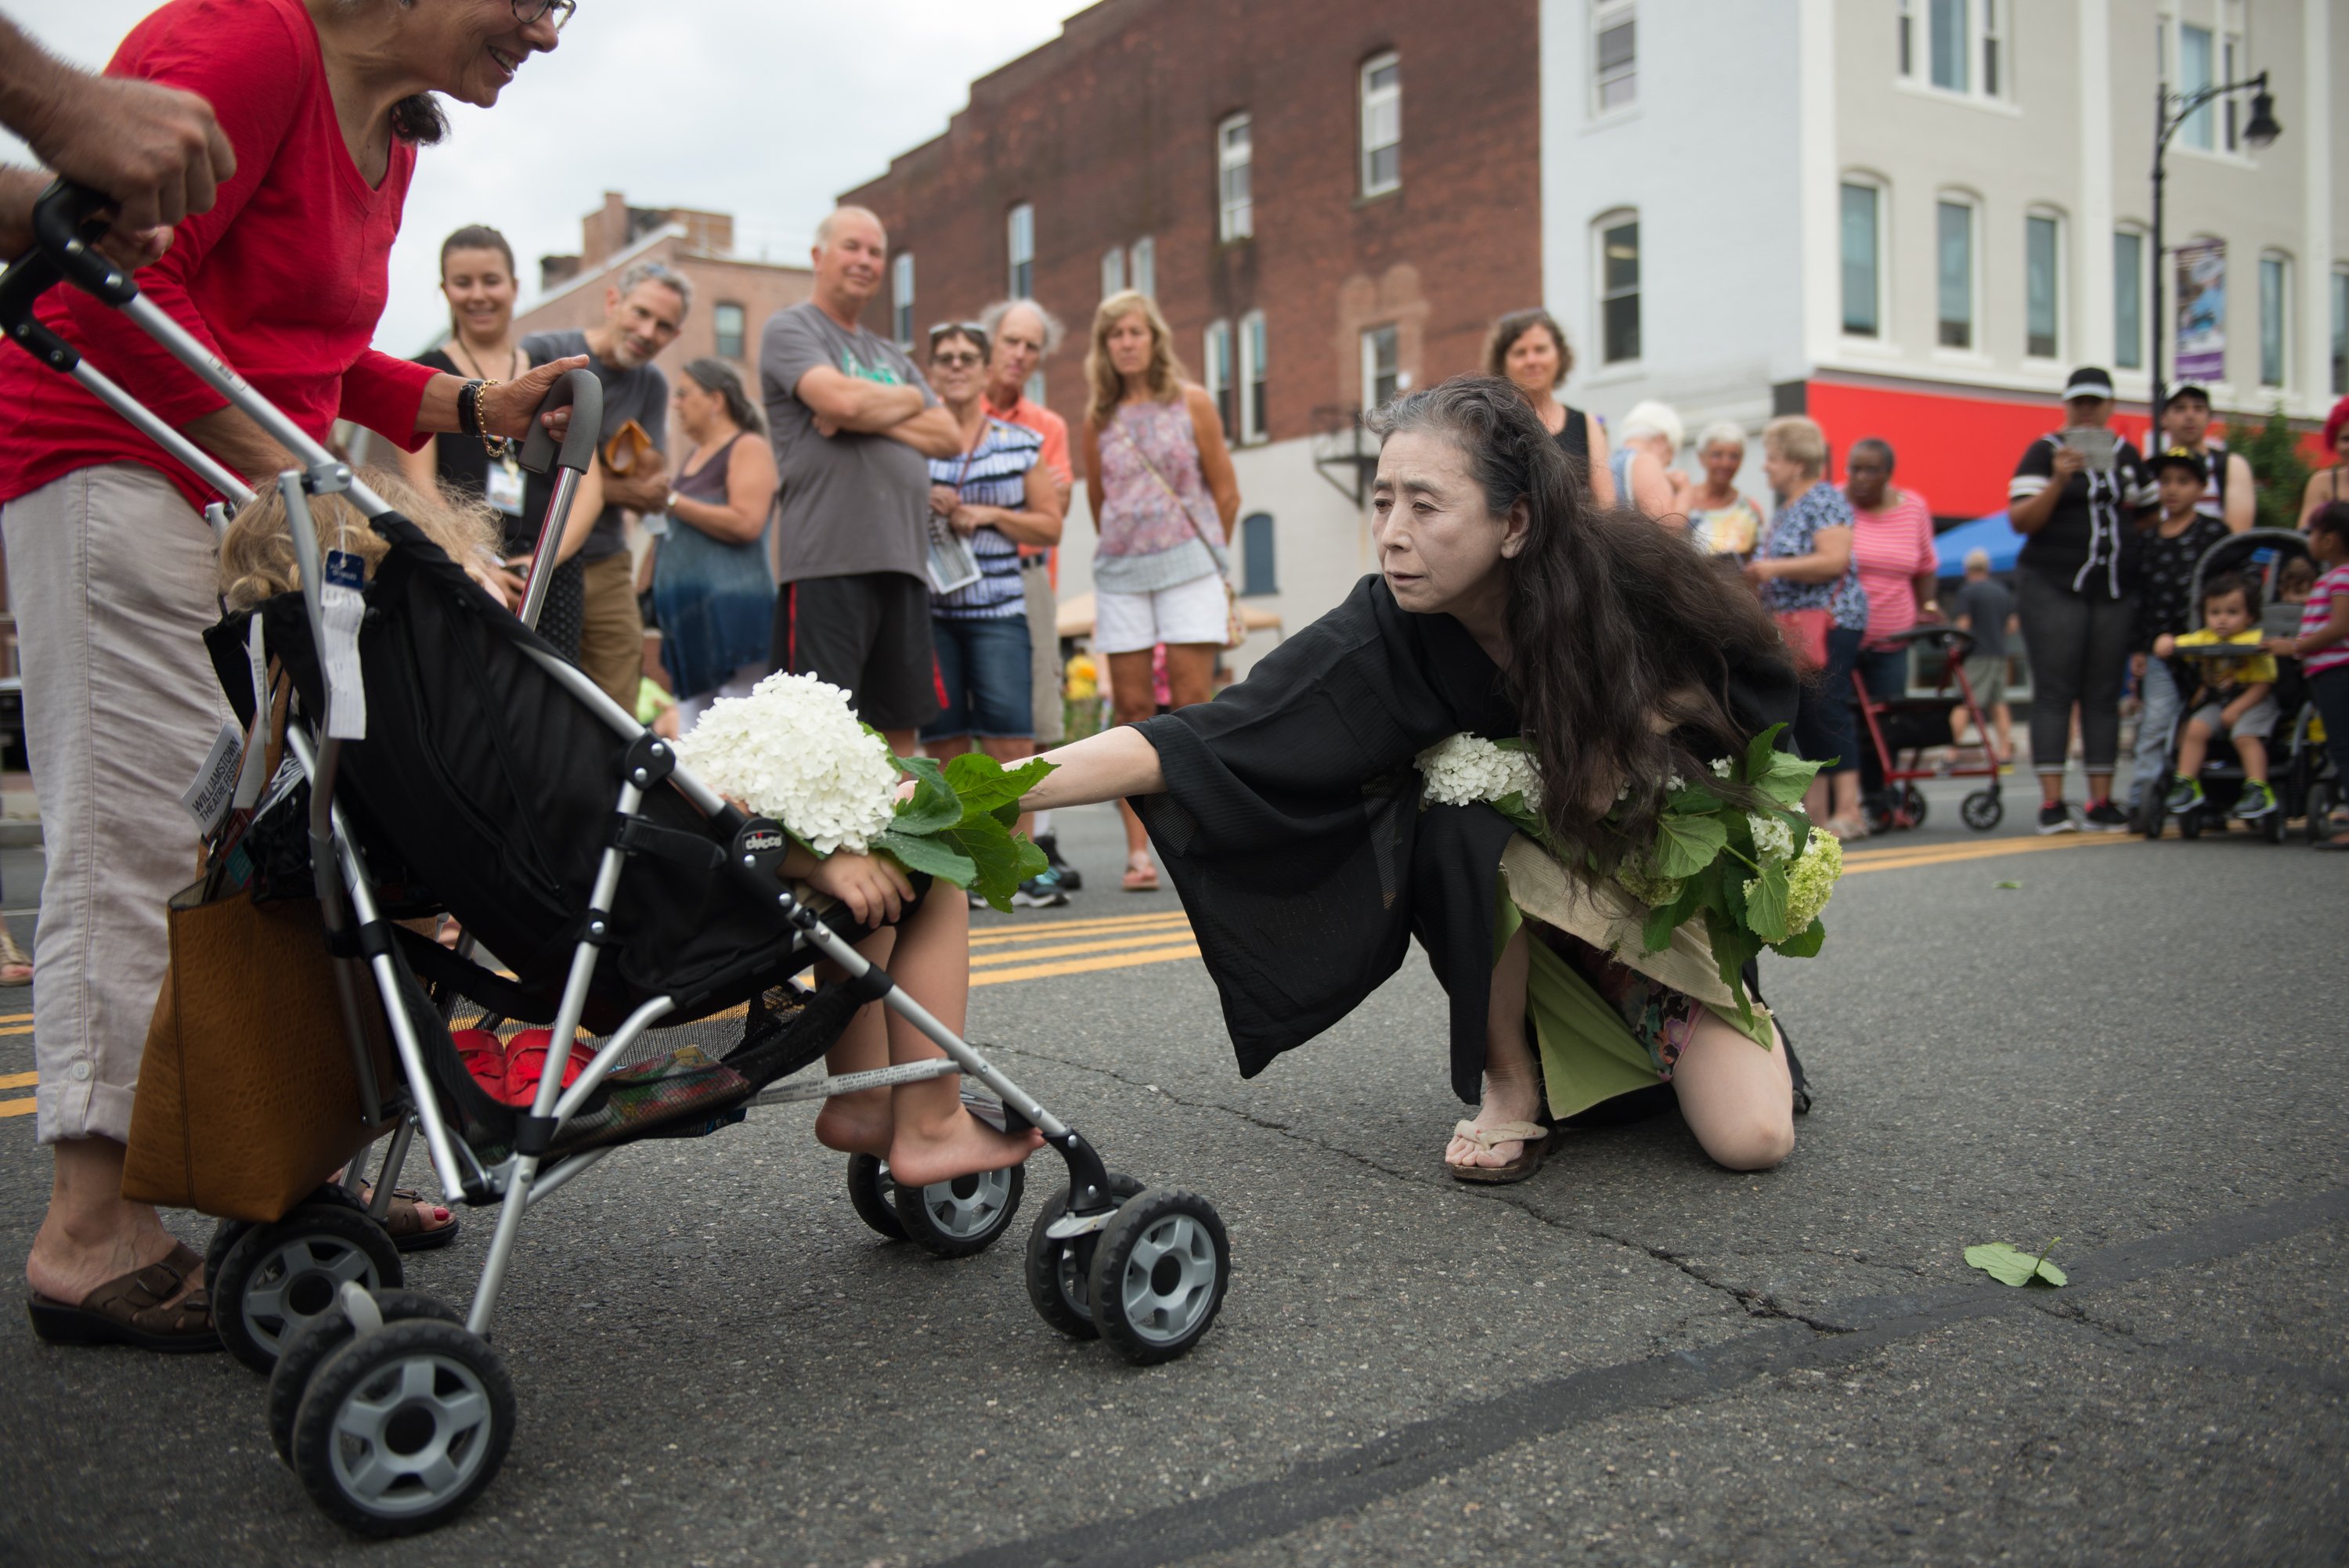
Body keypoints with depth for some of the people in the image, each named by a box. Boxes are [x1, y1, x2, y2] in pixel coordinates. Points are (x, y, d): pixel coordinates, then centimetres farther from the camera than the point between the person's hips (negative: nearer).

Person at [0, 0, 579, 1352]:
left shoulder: (393, 134, 16)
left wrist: (475, 408, 9)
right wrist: (280, 469, -23)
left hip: (249, 489, 10)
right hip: (114, 466, -10)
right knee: (140, 834, -11)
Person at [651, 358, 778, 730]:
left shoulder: (748, 448, -3)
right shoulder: (693, 457, 22)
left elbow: (746, 524, -18)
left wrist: (671, 500, -13)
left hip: (731, 611, -9)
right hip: (689, 616, 9)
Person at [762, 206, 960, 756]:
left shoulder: (891, 356, 24)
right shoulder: (790, 330, 4)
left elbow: (950, 438, 12)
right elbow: (839, 399, -15)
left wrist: (872, 417, -4)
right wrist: (908, 401, 4)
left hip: (904, 562, 7)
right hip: (828, 560, -7)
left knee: (901, 725, 9)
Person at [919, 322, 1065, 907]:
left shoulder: (1021, 443, 11)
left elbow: (1050, 527, 9)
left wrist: (989, 514, -5)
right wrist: (920, 505, -6)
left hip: (997, 606, 0)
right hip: (926, 605, 0)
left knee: (1010, 736, -11)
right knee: (944, 739, 1)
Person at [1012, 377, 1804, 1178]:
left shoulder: (1631, 577, -24)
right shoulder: (1382, 639, -26)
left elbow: (1762, 683, -5)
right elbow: (1183, 746, -34)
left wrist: (1635, 730, -22)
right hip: (1511, 894, 1)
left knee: (1750, 1138, -18)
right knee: (1464, 818, -34)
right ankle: (1510, 1081, -11)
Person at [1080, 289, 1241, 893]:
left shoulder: (1191, 403, 4)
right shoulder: (1099, 416, 10)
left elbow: (1226, 491, 7)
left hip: (1187, 565, -2)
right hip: (1119, 571, 2)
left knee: (1191, 704, -8)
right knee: (1132, 709, -1)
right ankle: (1138, 850, 1)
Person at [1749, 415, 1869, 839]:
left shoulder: (1825, 499, -6)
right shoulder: (1783, 510, 20)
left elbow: (1835, 560, -19)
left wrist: (1774, 567, -20)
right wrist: (1754, 575, 10)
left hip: (1828, 621, -9)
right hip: (1791, 626, 9)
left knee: (1827, 711, -14)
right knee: (1802, 717, 6)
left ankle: (1848, 811, -15)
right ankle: (1814, 812, 8)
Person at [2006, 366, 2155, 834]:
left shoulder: (2127, 455, 15)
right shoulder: (2043, 452, 1)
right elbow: (2020, 521, -8)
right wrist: (2058, 481, -21)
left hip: (2116, 592, 5)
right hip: (2053, 588, -4)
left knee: (2104, 694, 3)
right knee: (2055, 692, -7)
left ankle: (2101, 802, 5)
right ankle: (2052, 802, -8)